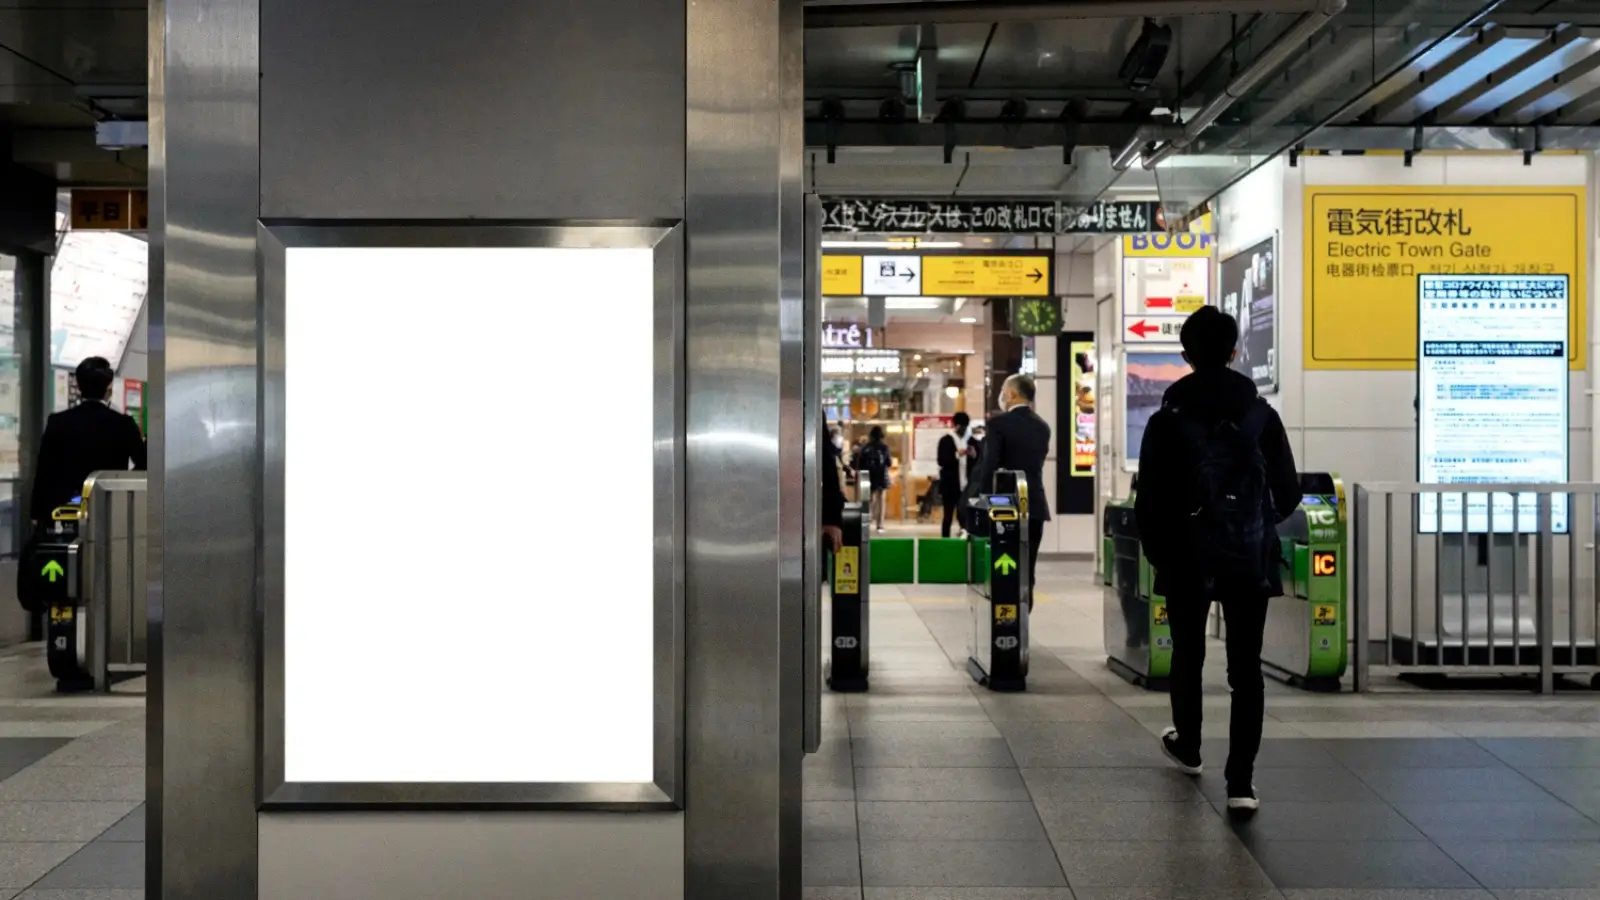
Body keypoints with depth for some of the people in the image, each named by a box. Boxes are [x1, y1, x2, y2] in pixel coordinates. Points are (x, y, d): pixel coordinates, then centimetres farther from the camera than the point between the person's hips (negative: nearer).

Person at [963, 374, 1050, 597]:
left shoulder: (998, 423, -9)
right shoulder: (1043, 426, 9)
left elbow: (990, 466, -13)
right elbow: (1035, 464, 13)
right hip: (1035, 505, 5)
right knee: (1026, 568, 7)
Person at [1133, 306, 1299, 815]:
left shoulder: (1167, 420, -6)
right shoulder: (1261, 415, -2)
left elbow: (1149, 500, -6)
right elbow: (1288, 492, 1)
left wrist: (1157, 551, 10)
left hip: (1186, 557, 0)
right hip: (1250, 557, 0)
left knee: (1188, 654, 20)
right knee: (1246, 667, 2)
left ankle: (1187, 746, 40)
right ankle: (1241, 782, -2)